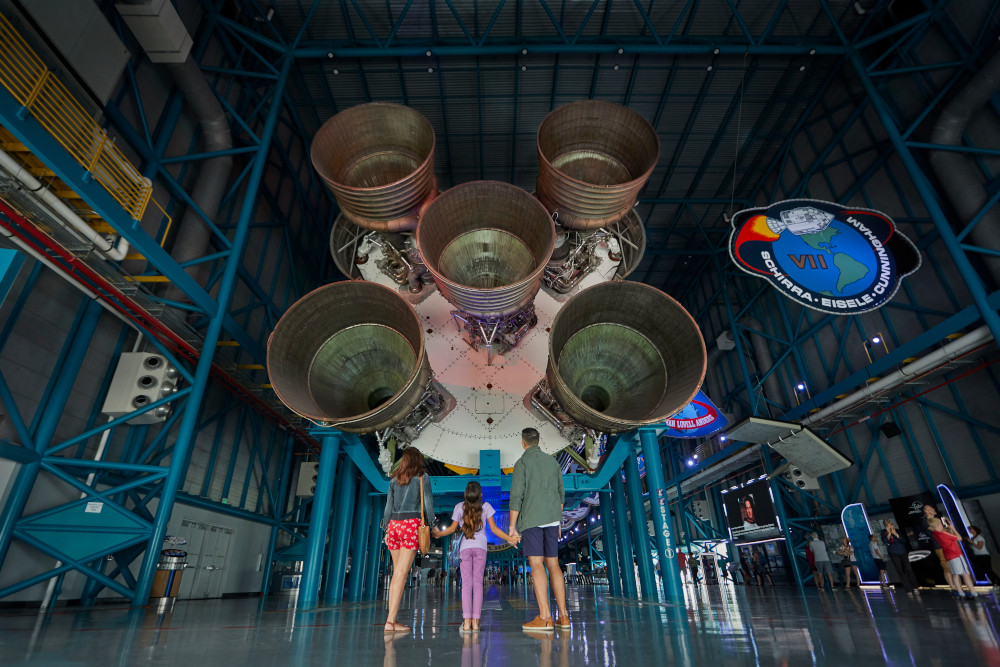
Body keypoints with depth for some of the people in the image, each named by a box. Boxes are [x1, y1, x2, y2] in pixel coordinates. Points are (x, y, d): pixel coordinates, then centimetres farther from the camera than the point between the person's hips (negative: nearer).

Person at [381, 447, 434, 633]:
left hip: (394, 524, 5)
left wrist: (387, 530, 17)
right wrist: (431, 525, 7)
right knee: (401, 574, -5)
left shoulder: (394, 480, 13)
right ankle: (390, 621, -7)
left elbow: (389, 506, 13)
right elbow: (428, 503, -2)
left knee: (396, 573, 12)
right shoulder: (422, 477, 1)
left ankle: (392, 619, 11)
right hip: (412, 523, -5)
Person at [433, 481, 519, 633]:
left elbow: (452, 528, 9)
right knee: (478, 583, 4)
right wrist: (510, 539, 11)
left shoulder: (459, 507, 2)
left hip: (465, 548, 0)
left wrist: (437, 534, 26)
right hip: (480, 547, 0)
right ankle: (475, 621, 1)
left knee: (466, 583, 0)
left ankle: (466, 621, -7)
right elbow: (494, 529, 1)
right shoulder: (486, 507, 1)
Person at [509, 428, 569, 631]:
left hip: (531, 519, -6)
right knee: (553, 565, 11)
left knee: (536, 564, -6)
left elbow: (516, 496, -12)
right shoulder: (552, 461, 11)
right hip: (551, 519, 6)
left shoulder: (522, 463, -7)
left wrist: (512, 527, -6)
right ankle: (563, 616, 12)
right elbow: (560, 494, 14)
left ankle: (544, 618, -9)